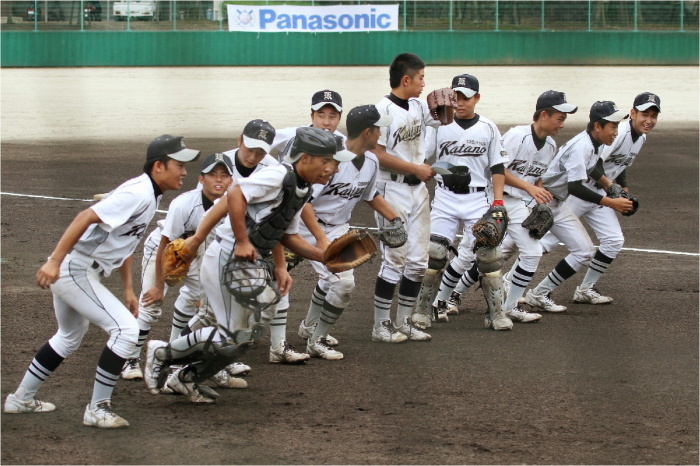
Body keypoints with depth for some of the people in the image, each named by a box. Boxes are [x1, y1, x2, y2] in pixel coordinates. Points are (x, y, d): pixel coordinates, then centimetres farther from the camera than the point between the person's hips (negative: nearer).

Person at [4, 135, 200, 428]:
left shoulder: (149, 195, 11)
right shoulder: (138, 194, -20)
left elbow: (124, 241, 21)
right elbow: (86, 217, -28)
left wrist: (128, 289, 19)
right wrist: (54, 261, -32)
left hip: (75, 272, 11)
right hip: (75, 269, -11)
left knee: (69, 338, 27)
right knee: (125, 328, -13)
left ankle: (21, 399, 39)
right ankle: (97, 408, -6)